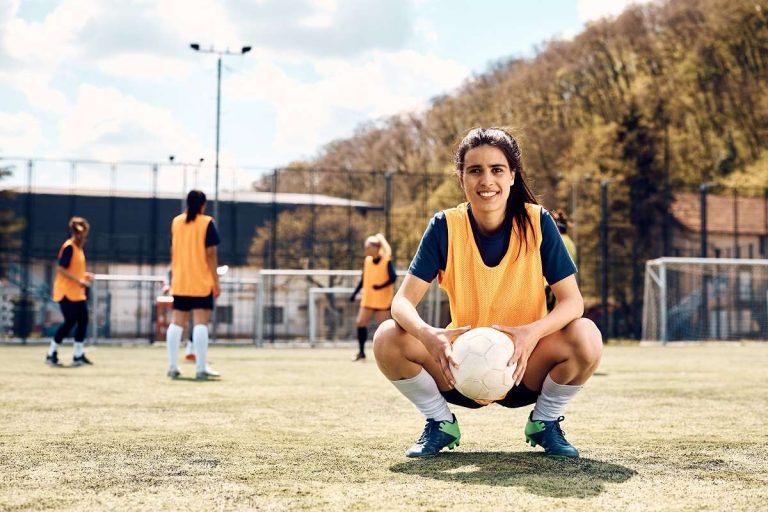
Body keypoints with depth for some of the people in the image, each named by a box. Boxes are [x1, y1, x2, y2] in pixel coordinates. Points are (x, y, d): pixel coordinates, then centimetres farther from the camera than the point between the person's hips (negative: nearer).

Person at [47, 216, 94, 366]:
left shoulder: (78, 247, 13)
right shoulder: (68, 247, -15)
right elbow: (61, 269, -21)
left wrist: (84, 275, 7)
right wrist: (78, 280, -23)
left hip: (78, 292, 9)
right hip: (66, 291, -9)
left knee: (83, 320, 6)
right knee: (70, 322, -8)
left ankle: (78, 355, 13)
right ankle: (51, 354, 2)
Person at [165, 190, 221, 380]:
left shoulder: (176, 221, 8)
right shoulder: (207, 223, -6)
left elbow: (173, 252, 12)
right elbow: (210, 254, -9)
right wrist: (215, 280, -5)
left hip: (180, 281, 5)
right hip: (201, 282, -5)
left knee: (177, 322, 10)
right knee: (201, 323, -6)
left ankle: (173, 367, 10)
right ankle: (201, 369, -11)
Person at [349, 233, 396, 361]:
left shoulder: (387, 261, -12)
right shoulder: (367, 261, 5)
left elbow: (393, 278, -19)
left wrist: (381, 286, -28)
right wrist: (355, 293, 11)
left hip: (382, 301, -5)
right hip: (367, 299, 5)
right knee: (361, 323, -1)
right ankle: (361, 352, 9)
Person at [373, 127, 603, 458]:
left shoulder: (537, 222, -10)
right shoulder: (445, 227, -9)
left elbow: (572, 300, -13)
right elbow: (403, 301, -15)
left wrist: (533, 332, -35)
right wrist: (427, 335, -38)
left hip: (525, 371, 0)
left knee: (586, 338, -29)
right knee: (388, 339, -24)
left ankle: (545, 422, 0)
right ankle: (441, 423, 3)